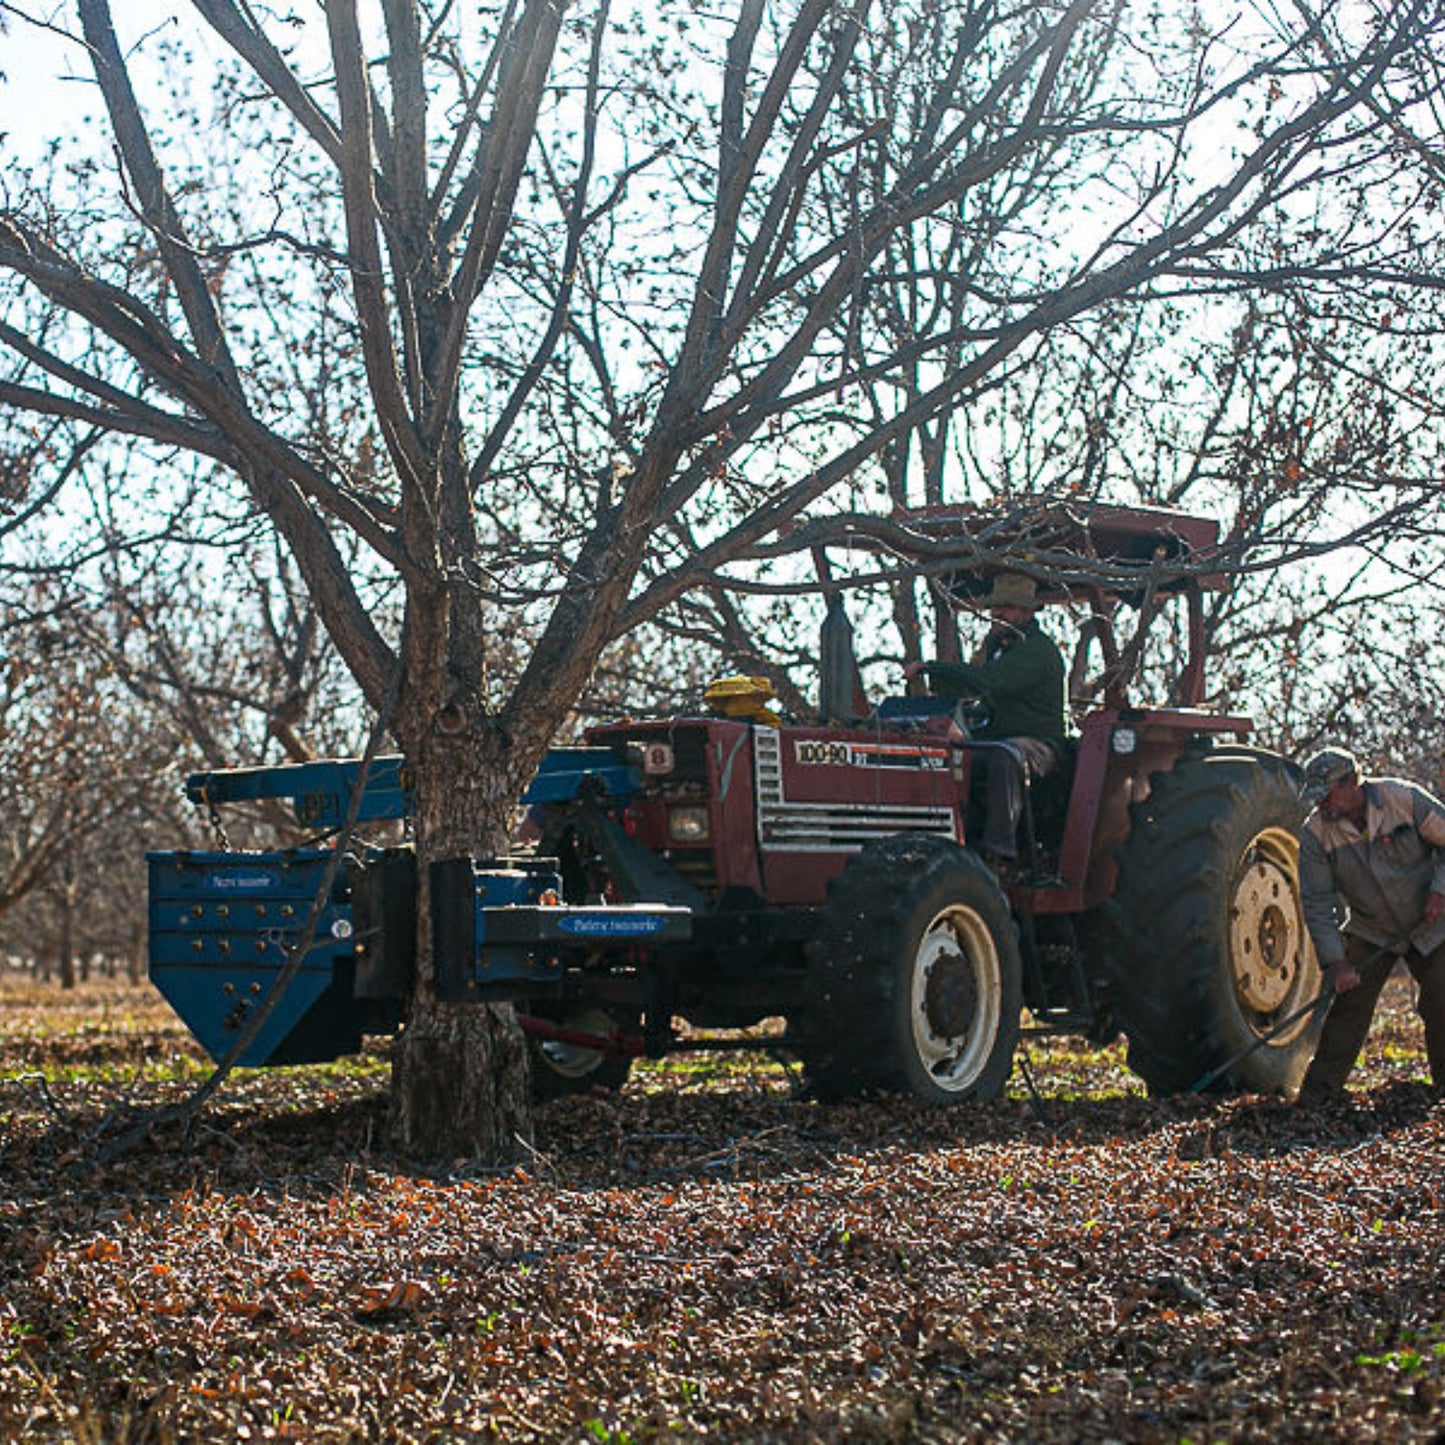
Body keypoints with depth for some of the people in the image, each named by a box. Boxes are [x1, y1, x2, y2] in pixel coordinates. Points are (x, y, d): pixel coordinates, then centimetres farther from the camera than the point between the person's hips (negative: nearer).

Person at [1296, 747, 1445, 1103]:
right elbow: (1317, 904, -15)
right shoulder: (1316, 832, -15)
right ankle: (1322, 1086, 1)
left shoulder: (1404, 799, -18)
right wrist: (1335, 962, -22)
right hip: (1370, 932, 1)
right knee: (1350, 1002, -9)